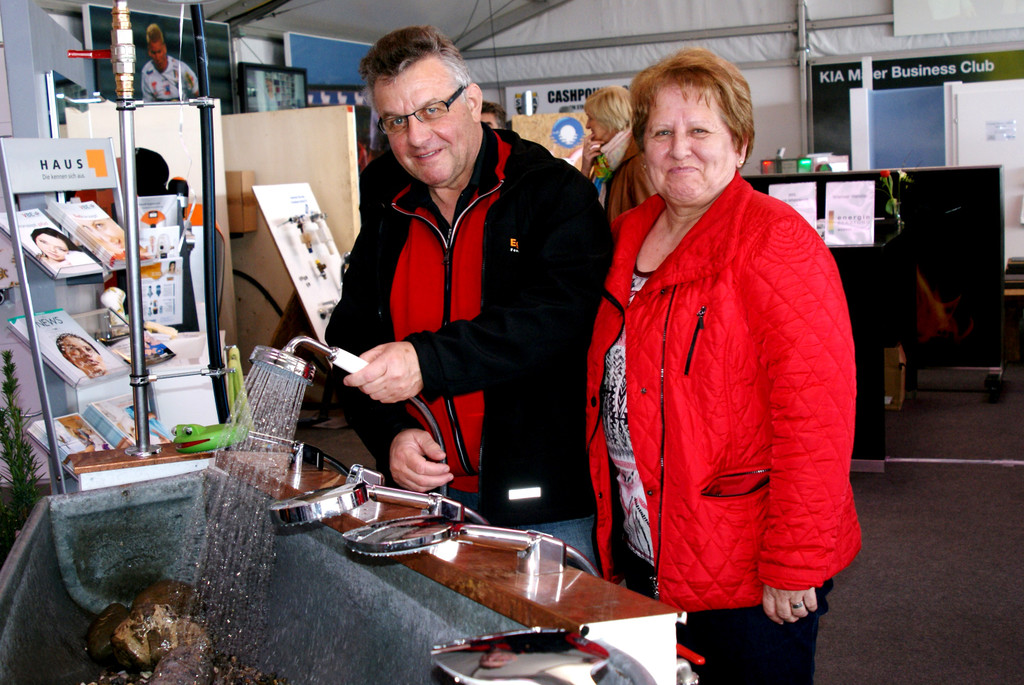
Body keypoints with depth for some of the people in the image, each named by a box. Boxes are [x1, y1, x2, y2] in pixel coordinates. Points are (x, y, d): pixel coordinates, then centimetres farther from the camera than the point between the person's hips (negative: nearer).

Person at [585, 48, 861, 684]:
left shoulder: (775, 240, -14)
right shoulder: (630, 235, 9)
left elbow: (815, 415, -21)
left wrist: (793, 566, -21)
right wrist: (617, 537, 13)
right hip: (647, 557, 7)